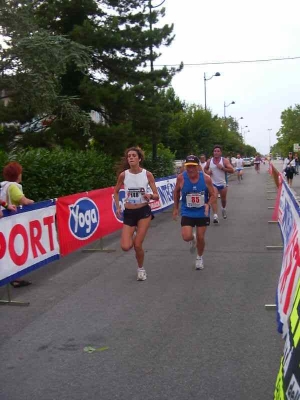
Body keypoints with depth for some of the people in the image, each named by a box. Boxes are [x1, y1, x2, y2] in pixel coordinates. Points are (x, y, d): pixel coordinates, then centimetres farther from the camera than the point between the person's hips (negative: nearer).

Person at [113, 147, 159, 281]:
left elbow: (157, 196, -4)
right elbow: (116, 192, 11)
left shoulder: (147, 174, -8)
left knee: (137, 245, -6)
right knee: (126, 247, -8)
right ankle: (134, 235, 29)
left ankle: (141, 269, 23)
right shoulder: (123, 175, -6)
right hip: (129, 213, 2)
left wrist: (150, 196, -26)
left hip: (144, 212, -1)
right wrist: (118, 207, -1)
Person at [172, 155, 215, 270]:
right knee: (186, 237, -15)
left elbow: (212, 195, -5)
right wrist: (176, 208, 7)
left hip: (202, 213, 0)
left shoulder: (206, 178, -17)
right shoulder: (181, 178, -15)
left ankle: (199, 258, 38)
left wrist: (208, 204, -24)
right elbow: (176, 192, 3)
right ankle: (193, 239, 26)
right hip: (187, 213, 0)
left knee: (200, 238, 8)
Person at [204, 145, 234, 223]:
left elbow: (232, 170, -12)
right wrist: (207, 172, -6)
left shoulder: (224, 160, -8)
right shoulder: (209, 161, -1)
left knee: (223, 199, 17)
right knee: (214, 198, -20)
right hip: (213, 183, 0)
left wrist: (222, 168, -22)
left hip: (222, 183, 0)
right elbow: (205, 169, 18)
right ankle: (215, 216, -23)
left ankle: (224, 209, 50)